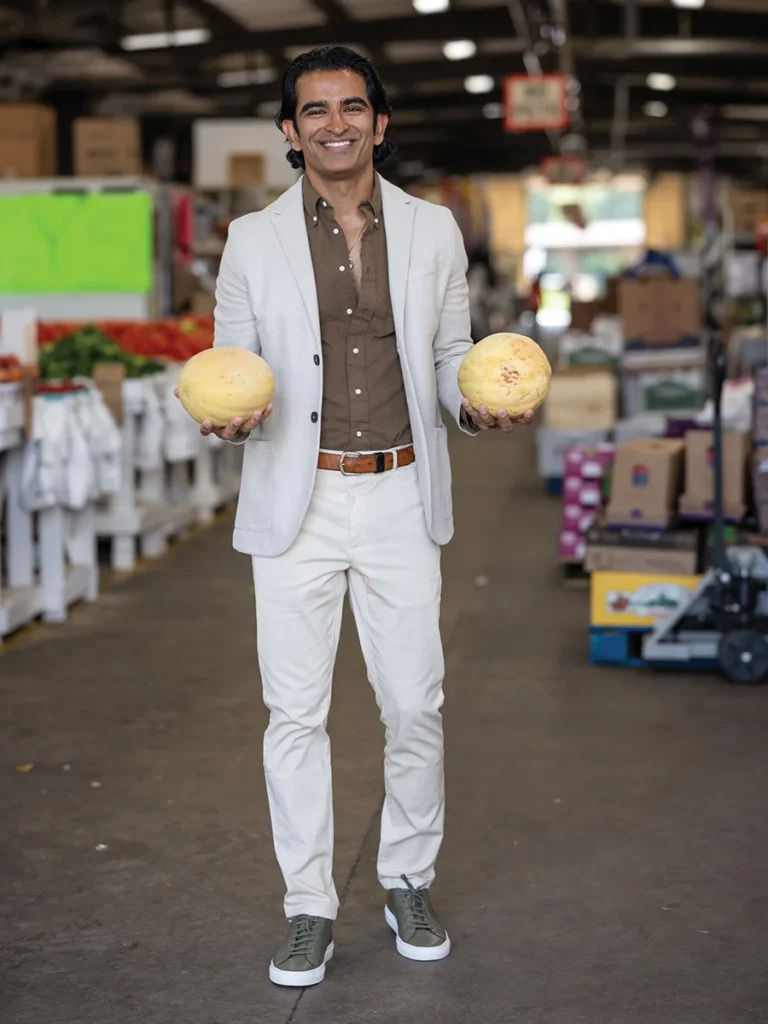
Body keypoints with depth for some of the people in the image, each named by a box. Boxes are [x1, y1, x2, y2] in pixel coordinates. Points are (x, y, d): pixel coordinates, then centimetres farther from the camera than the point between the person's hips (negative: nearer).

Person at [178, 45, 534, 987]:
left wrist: (475, 404, -10)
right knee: (295, 711, 3)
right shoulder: (252, 241, 2)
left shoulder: (433, 231, 6)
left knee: (414, 703, 6)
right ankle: (309, 907, 17)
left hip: (400, 497, 1)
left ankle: (408, 882, 26)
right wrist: (235, 415, -16)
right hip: (296, 502, -1)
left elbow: (449, 354, 11)